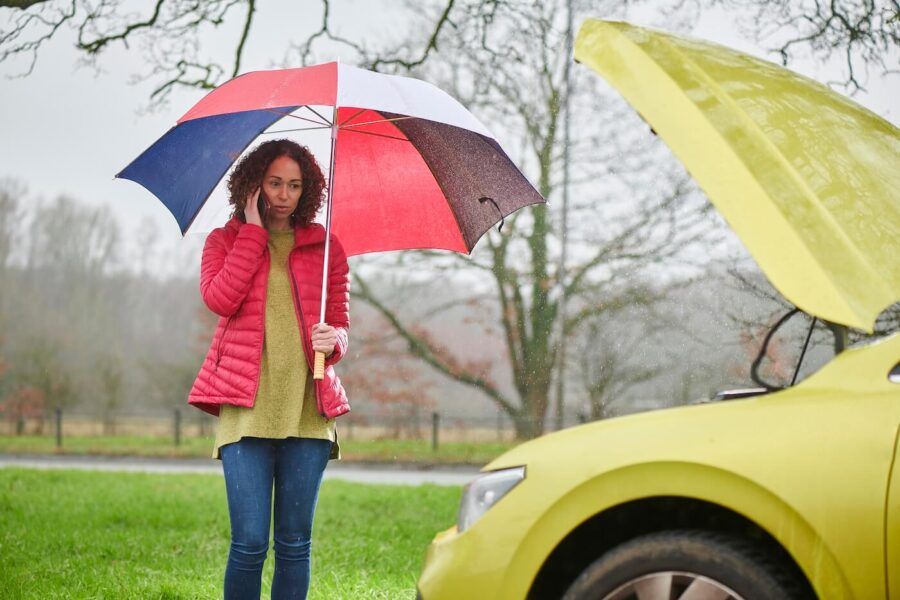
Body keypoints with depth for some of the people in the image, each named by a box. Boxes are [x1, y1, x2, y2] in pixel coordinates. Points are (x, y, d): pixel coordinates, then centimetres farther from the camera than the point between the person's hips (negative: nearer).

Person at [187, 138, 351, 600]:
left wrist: (333, 340, -10)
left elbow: (341, 323, 13)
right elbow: (220, 299, -8)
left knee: (295, 543, 3)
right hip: (247, 405, -2)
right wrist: (253, 230, -4)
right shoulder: (225, 240, 11)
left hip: (307, 409, 2)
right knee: (250, 542, -9)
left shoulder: (325, 247, 14)